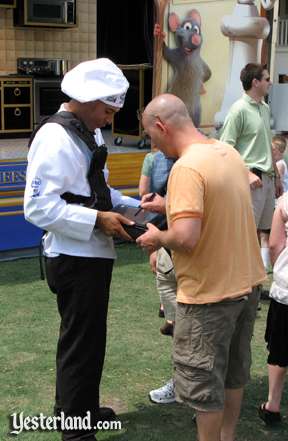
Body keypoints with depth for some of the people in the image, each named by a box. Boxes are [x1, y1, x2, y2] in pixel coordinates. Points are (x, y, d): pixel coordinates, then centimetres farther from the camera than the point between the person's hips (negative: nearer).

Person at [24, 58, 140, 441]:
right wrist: (99, 219, -25)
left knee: (84, 337, 23)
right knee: (80, 343, 2)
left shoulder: (86, 133, 10)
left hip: (91, 255, 10)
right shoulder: (55, 139, -21)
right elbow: (39, 207, -26)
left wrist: (129, 205, 6)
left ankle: (78, 406, 42)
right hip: (75, 259, -10)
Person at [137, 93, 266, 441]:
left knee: (203, 383, 9)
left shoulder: (186, 168, -24)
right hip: (247, 282, 9)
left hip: (209, 294, -9)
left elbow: (186, 238, -32)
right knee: (232, 372, 24)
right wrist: (170, 205, 13)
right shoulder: (229, 152, 3)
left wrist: (158, 238, -12)